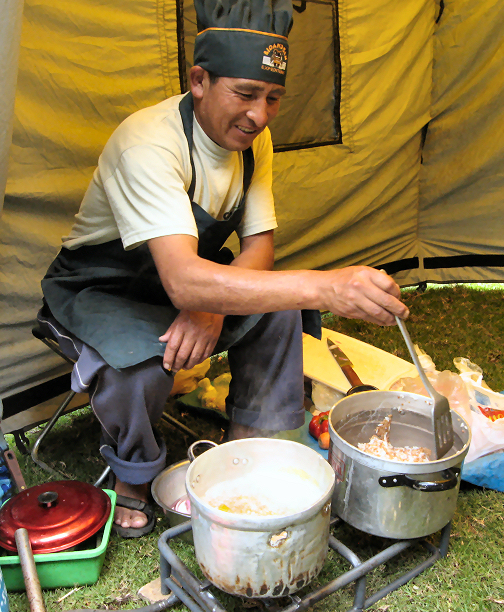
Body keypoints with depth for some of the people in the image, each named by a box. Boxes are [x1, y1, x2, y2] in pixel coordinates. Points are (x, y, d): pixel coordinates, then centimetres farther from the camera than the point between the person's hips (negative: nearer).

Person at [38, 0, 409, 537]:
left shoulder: (252, 138, -9)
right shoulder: (148, 144, -33)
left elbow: (259, 245, -8)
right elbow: (184, 282, -46)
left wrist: (211, 303, -30)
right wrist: (323, 287, -57)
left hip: (185, 281, 6)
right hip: (99, 290, -6)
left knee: (278, 307, -17)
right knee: (140, 363, -35)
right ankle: (131, 481, -3)